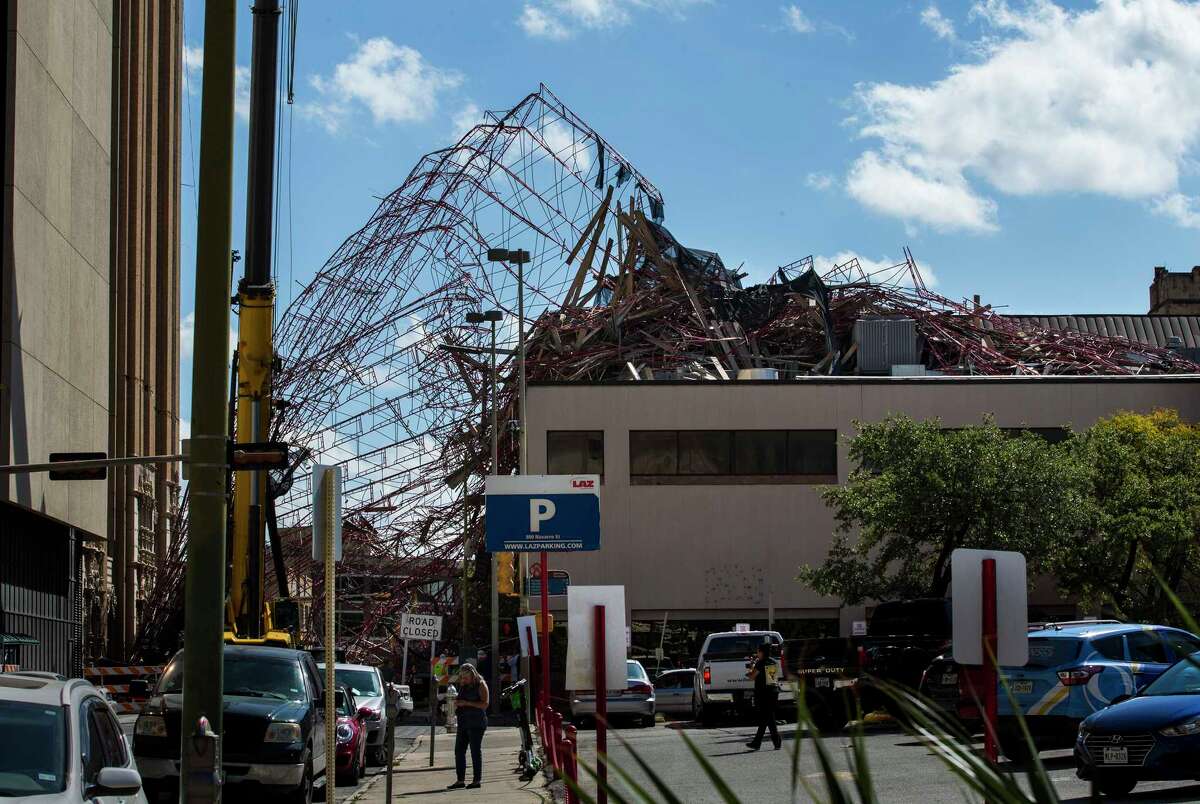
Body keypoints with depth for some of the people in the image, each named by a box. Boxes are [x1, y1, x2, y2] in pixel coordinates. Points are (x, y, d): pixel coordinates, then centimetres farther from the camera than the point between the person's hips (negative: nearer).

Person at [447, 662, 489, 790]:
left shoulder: (481, 685, -6)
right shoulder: (463, 686, 16)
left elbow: (484, 704, -14)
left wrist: (466, 703, -18)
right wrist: (457, 704, 5)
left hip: (476, 722, -8)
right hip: (463, 722, 8)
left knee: (475, 750, -5)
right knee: (459, 750, 4)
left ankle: (477, 780, -1)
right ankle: (460, 780, 7)